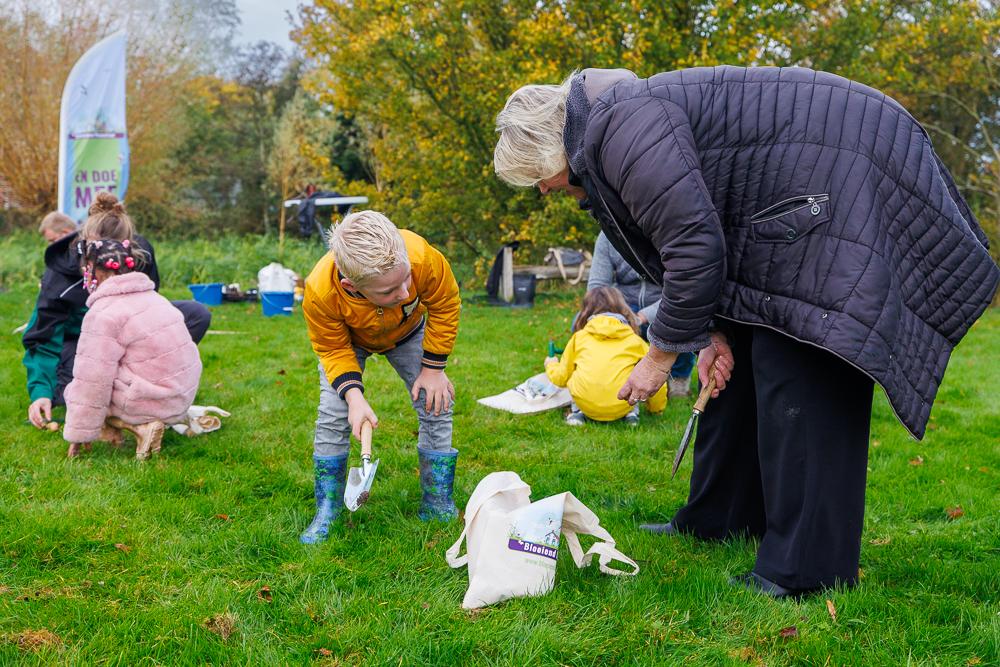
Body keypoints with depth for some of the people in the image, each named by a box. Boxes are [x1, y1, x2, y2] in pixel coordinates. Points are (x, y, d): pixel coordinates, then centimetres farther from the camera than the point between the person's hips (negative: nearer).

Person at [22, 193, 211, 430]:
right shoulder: (60, 272, -30)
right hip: (79, 338, -3)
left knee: (197, 314, -17)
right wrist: (40, 391, -38)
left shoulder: (141, 252, -22)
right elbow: (43, 338, -25)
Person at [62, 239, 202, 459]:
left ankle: (138, 427, -9)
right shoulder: (151, 297, 14)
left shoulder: (103, 314, -14)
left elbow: (91, 381, -15)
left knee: (74, 391, 6)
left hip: (151, 403, -8)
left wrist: (78, 434, -6)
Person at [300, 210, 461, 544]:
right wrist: (353, 395, -38)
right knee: (333, 416, -12)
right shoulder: (320, 292, -44)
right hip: (346, 340, -1)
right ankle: (326, 511, 5)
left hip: (409, 332, 1)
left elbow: (445, 304, -21)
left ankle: (438, 504, 10)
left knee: (436, 407, -5)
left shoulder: (423, 256, -46)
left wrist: (432, 368, -15)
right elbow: (332, 350, -23)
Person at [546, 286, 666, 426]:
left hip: (585, 403, 0)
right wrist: (656, 408, 36)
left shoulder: (579, 337, 16)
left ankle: (577, 411, 14)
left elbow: (561, 377, 20)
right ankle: (632, 412, 15)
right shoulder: (635, 341, 15)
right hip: (621, 408, 0)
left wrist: (551, 365, 45)